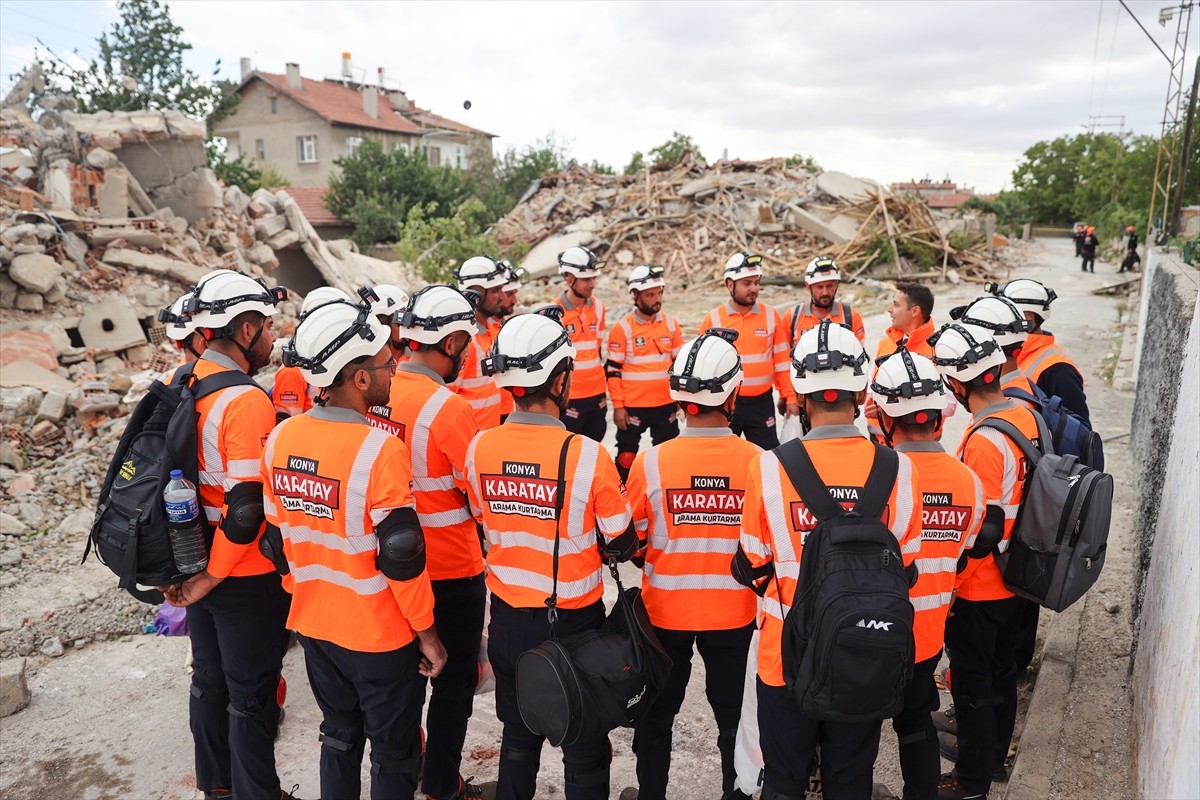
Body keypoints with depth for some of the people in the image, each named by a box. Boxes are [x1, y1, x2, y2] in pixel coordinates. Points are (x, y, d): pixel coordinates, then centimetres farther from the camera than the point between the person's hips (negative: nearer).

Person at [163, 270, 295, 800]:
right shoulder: (246, 401, -24)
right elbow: (247, 508, -27)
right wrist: (211, 578, -13)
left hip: (197, 563, 8)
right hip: (245, 576, -8)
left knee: (209, 681, 22)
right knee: (251, 696, 8)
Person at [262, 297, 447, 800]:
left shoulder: (281, 438, -5)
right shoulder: (380, 450, -25)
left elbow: (276, 538, 4)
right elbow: (401, 559, -21)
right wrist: (428, 634, -9)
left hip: (312, 625, 6)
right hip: (380, 635, -6)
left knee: (339, 738, 26)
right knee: (394, 755, 15)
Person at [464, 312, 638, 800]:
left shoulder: (479, 448, -11)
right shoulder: (588, 456, -23)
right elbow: (621, 546, -11)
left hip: (508, 616, 4)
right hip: (574, 620, -4)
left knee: (518, 739, 24)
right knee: (585, 750, 17)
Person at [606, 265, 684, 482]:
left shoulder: (670, 323, 1)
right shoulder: (622, 328, -10)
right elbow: (613, 371, -7)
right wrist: (618, 406, -9)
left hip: (666, 405, 4)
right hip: (632, 406, -4)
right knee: (627, 455, 8)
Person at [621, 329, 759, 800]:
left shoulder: (652, 461, -20)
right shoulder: (754, 461, -19)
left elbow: (628, 540, -8)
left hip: (666, 609, 0)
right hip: (733, 611, 0)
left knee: (657, 712, 21)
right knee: (732, 712, 21)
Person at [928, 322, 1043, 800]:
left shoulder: (984, 442, -29)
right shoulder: (1025, 416, -3)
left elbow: (983, 534, -27)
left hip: (978, 591, -9)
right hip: (1012, 582, 9)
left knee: (972, 684, 9)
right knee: (1002, 672, 24)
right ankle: (994, 755, 44)